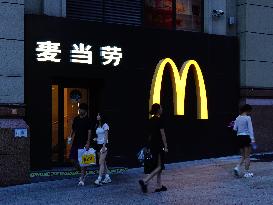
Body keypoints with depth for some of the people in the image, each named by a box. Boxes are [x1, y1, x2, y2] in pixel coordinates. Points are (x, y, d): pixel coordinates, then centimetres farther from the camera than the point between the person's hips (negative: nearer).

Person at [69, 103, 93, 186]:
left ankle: (82, 179, -1)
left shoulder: (88, 120, -6)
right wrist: (71, 138, 8)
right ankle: (83, 173, 27)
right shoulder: (76, 119, 10)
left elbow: (89, 132, -12)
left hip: (84, 143, -6)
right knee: (73, 159, 7)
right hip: (76, 142, 6)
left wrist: (88, 143, -20)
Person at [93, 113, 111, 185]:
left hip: (103, 145, -7)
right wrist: (95, 139, 0)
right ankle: (107, 177, 18)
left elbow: (106, 136, -11)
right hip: (98, 144, 7)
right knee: (103, 162, 10)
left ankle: (99, 179, -21)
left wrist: (104, 146, -18)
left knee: (101, 162, -15)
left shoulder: (105, 125, -7)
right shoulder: (97, 126, 14)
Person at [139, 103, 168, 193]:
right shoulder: (159, 120, -14)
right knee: (159, 167, -6)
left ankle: (159, 186, 16)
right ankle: (144, 181, -19)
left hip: (152, 144, 9)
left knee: (157, 166, 13)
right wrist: (165, 146, -10)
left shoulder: (151, 120, 11)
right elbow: (162, 134, -14)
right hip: (159, 145, -9)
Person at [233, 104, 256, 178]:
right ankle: (246, 172, 7)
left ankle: (237, 168, -5)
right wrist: (252, 139, -16)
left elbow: (235, 129, 8)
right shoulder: (248, 118, -9)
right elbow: (250, 129, -14)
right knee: (247, 156, 4)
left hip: (239, 137, 6)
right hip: (246, 137, -6)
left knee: (243, 156, 15)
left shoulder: (238, 118, 8)